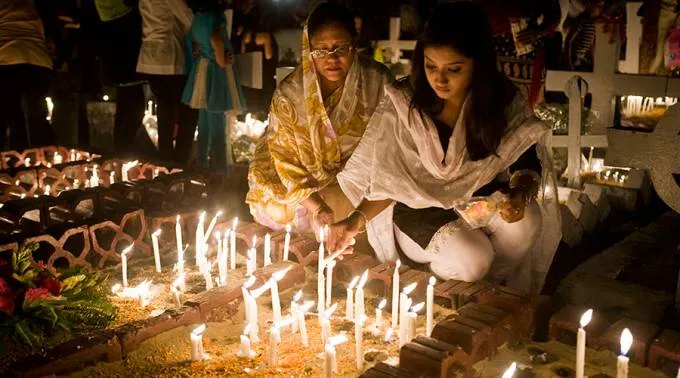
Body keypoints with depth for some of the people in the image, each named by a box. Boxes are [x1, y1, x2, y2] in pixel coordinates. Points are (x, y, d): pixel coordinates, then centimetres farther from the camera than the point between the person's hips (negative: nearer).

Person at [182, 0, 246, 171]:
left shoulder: (196, 17, 7)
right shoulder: (215, 15, -18)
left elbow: (194, 44, 11)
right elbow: (216, 39, -33)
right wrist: (221, 61, -17)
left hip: (201, 69, 8)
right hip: (215, 70, -8)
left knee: (204, 123, 16)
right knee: (217, 125, -2)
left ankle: (201, 164, 25)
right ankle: (219, 169, 5)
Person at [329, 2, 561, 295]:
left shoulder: (504, 100, -13)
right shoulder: (403, 104, -17)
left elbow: (526, 162, -5)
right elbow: (389, 180, -11)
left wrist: (519, 195, -28)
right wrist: (358, 218, -27)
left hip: (481, 200, 3)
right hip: (420, 209, -2)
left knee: (524, 223, -26)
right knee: (470, 259, -27)